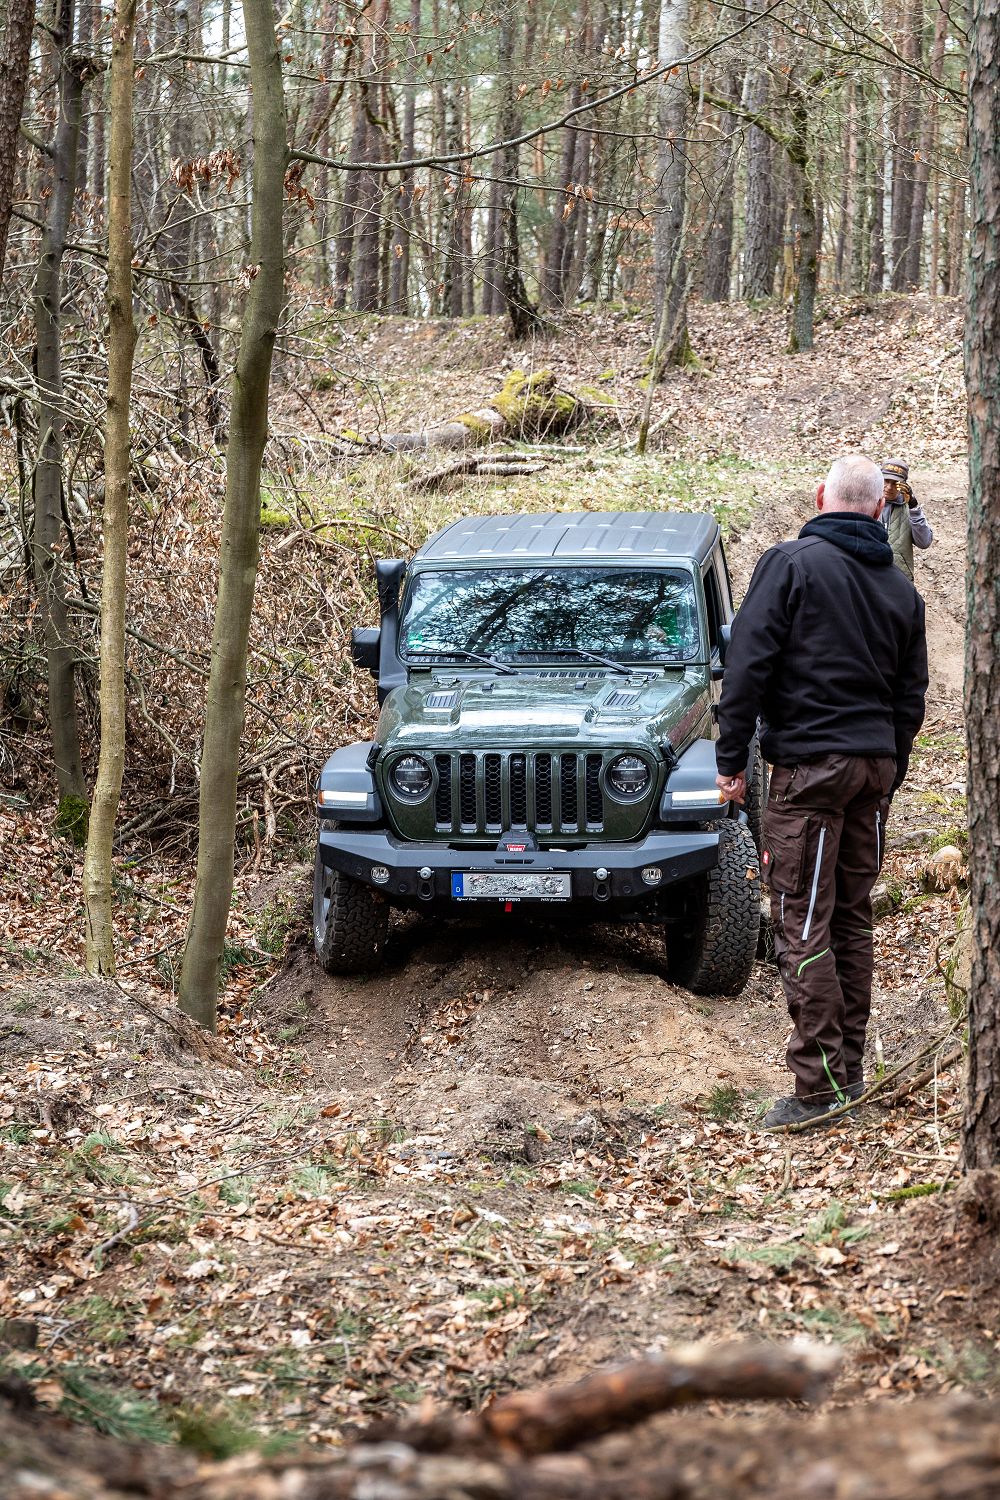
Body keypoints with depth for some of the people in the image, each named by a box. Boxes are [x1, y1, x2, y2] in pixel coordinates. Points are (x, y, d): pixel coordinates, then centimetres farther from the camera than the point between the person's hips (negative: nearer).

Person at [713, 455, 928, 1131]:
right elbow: (910, 699, 17)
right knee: (852, 918, 13)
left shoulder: (792, 563, -6)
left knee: (804, 924, -6)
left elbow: (749, 663, -11)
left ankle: (821, 1083, -10)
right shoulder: (901, 588, 13)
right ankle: (850, 1068, 17)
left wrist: (732, 758, -6)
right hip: (876, 764, 6)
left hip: (810, 763, -6)